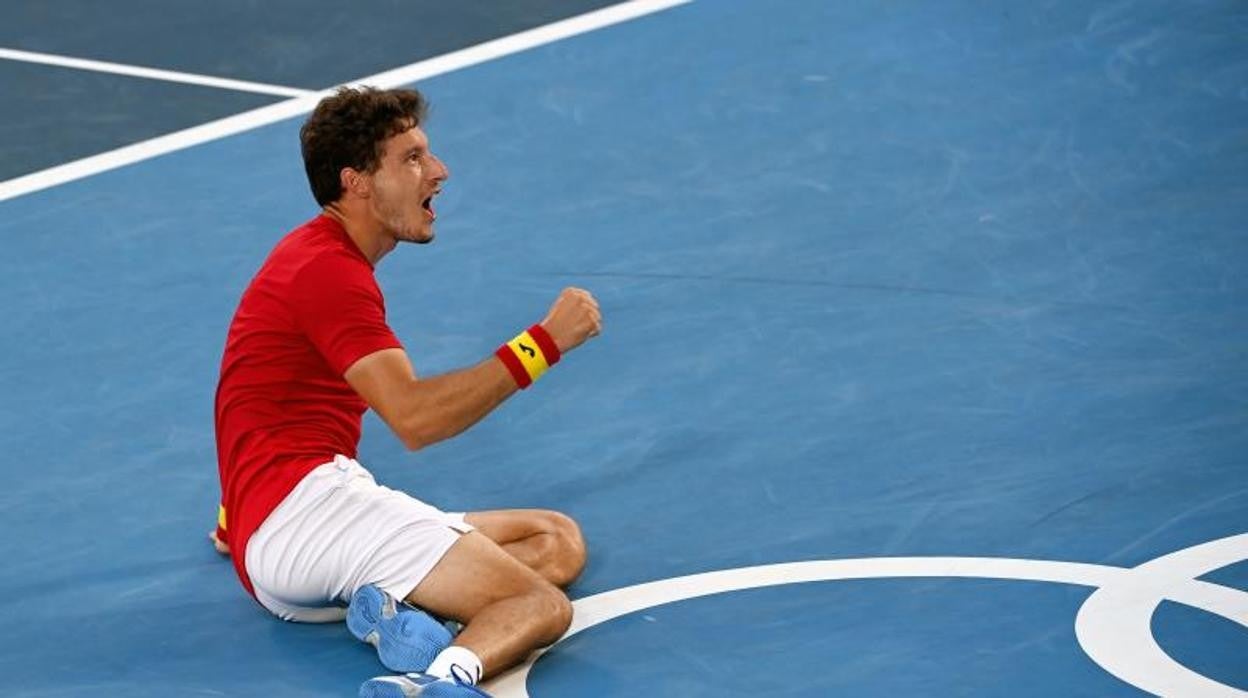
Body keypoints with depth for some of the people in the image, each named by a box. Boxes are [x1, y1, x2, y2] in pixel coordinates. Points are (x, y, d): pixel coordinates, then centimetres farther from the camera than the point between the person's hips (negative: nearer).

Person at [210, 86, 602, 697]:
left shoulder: (314, 258, 25)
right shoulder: (329, 270, -8)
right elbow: (416, 417, -20)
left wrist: (236, 523, 50)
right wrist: (545, 341, -14)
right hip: (301, 500, -10)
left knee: (559, 542, 3)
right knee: (541, 602, -22)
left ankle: (394, 608, -27)